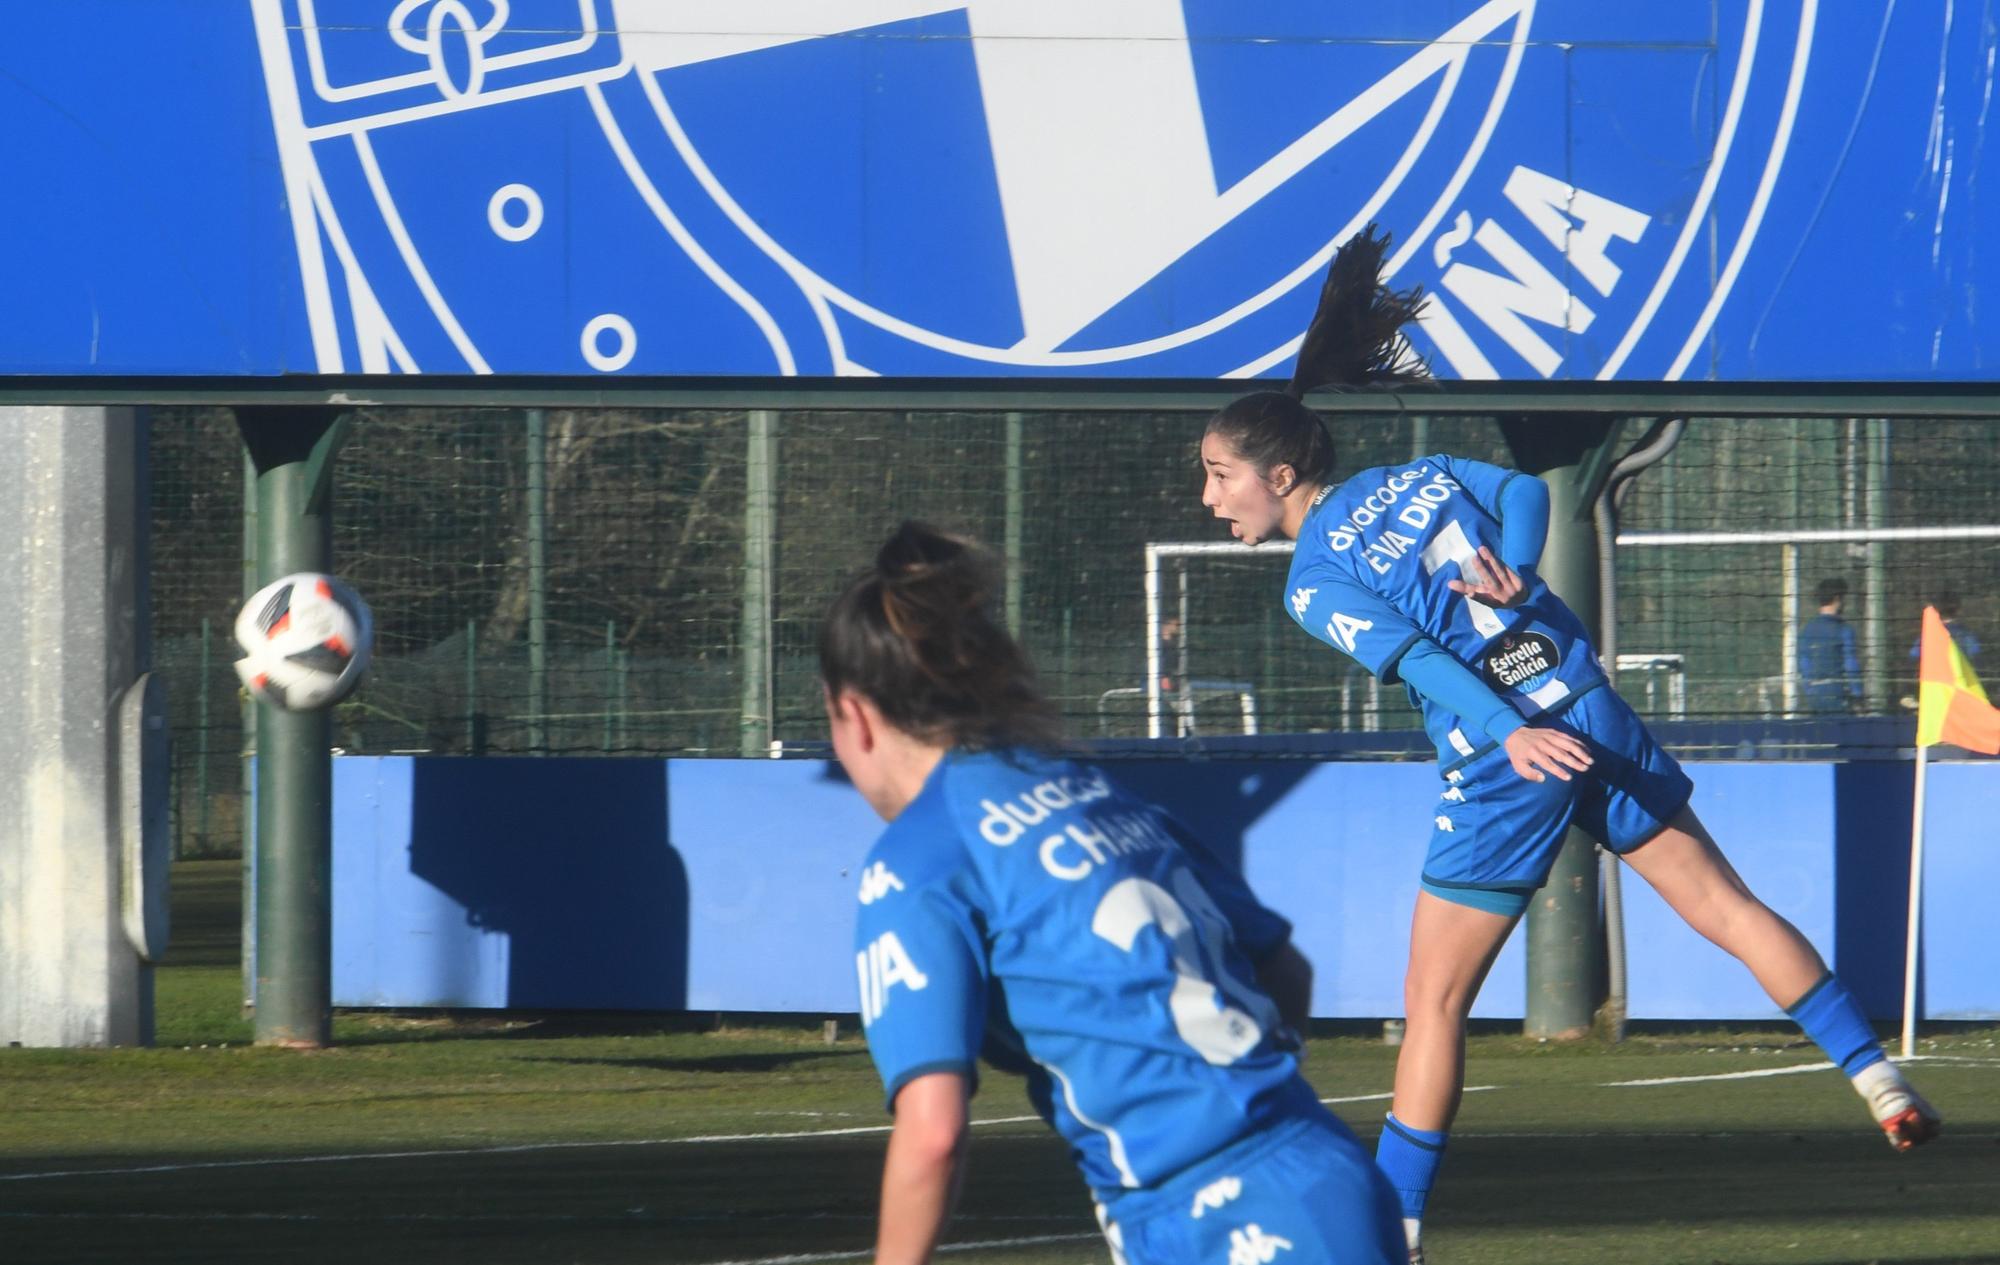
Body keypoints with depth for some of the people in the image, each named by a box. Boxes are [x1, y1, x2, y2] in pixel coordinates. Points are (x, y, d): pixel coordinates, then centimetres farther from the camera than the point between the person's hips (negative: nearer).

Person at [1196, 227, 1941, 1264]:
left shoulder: (1312, 580, -4)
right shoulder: (1414, 474, 15)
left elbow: (1414, 653, -17)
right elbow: (1525, 490, 5)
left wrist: (1509, 736, -27)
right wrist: (1512, 570, -7)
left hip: (1507, 763, -6)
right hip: (1591, 711, 6)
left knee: (1434, 1004, 3)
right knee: (1726, 907, 12)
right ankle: (1883, 1087, 9)